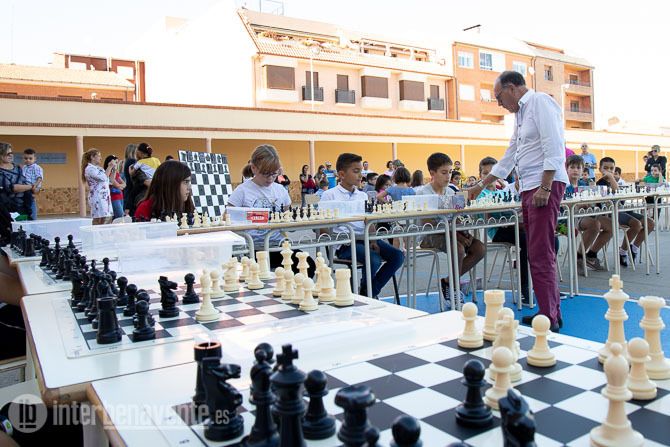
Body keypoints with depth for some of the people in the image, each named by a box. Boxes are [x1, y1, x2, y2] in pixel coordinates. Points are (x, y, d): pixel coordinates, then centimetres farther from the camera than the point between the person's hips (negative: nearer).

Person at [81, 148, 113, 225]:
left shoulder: (98, 168, 19)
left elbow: (108, 181, 20)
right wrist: (110, 167, -7)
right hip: (97, 198, -8)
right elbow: (104, 177, -17)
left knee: (108, 218, 4)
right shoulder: (89, 169, -7)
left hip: (105, 197, 8)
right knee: (99, 220, -9)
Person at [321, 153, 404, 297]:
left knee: (397, 256, -13)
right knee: (374, 260, -30)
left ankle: (369, 292, 2)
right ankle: (363, 291, 1)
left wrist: (373, 241, -3)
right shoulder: (330, 195, 1)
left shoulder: (363, 196, 18)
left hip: (364, 238, 6)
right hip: (345, 242, -6)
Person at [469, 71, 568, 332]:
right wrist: (481, 185, 30)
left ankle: (549, 320, -4)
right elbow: (509, 157, 29)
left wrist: (545, 188, -20)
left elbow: (554, 148, -15)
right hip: (528, 188, 10)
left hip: (546, 184, -10)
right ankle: (553, 312, 18)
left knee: (541, 257, -10)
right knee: (537, 255, 10)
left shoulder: (540, 102, -5)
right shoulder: (520, 114, 25)